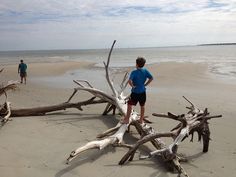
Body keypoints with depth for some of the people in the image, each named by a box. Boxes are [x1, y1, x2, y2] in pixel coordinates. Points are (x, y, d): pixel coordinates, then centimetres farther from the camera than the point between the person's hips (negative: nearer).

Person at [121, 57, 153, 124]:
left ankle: (127, 119, 10)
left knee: (130, 105, 7)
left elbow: (129, 81, -29)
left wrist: (132, 86, -13)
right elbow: (151, 78, -3)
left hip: (135, 92, -4)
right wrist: (145, 84, 2)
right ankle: (141, 120, 25)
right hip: (142, 91, 5)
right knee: (142, 106, 16)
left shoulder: (134, 72, -17)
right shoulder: (145, 71, -3)